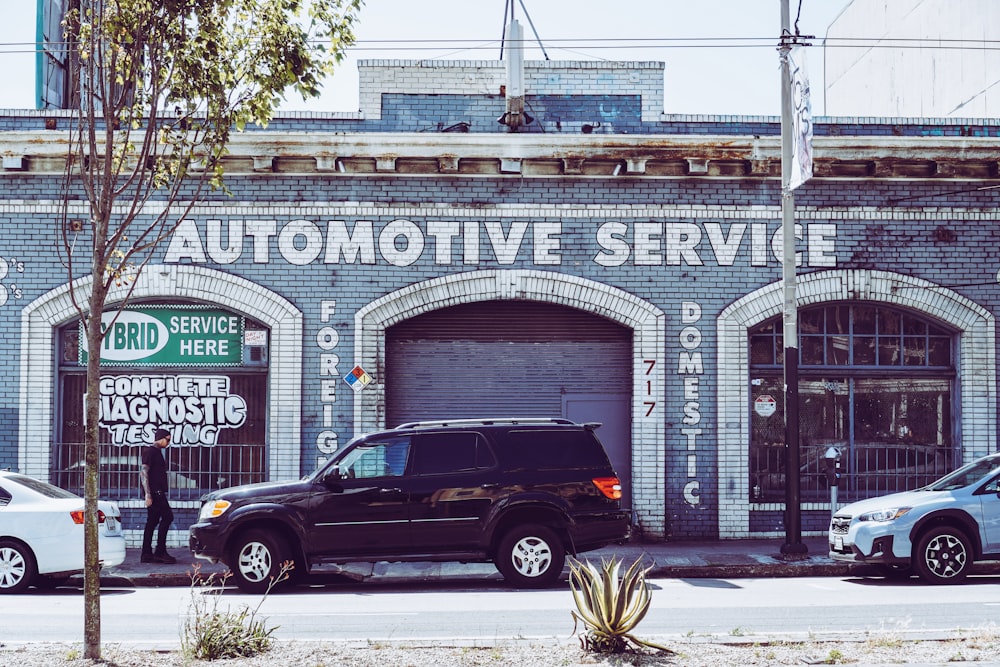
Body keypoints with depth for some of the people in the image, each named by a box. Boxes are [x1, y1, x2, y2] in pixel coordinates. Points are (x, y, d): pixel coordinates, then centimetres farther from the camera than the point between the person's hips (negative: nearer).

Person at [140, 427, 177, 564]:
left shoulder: (157, 452, 21)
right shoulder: (150, 451, -8)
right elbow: (144, 473, -16)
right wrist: (148, 494, -21)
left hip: (158, 493, 10)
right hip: (154, 492, -10)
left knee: (152, 521, 8)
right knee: (167, 517, -12)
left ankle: (147, 554, 9)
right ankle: (160, 551, -11)